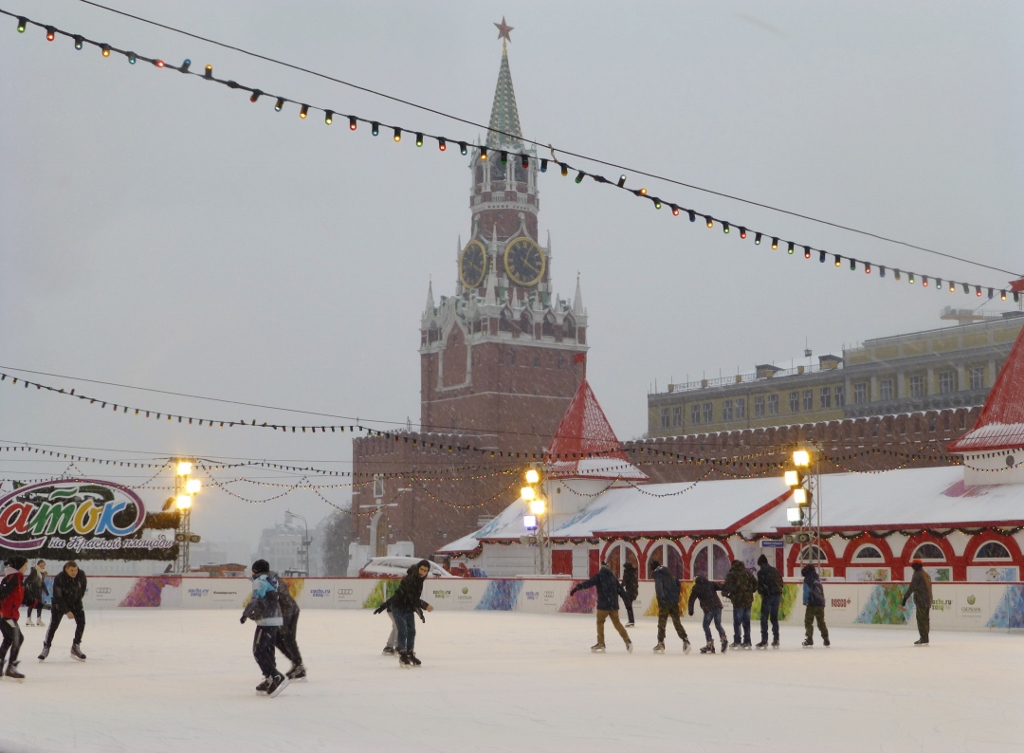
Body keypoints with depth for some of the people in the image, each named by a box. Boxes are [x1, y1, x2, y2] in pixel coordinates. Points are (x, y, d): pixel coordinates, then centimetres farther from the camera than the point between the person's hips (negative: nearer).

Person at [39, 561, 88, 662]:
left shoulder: (81, 575, -18)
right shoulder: (59, 578, -30)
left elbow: (83, 588, 3)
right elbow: (58, 597, -25)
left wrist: (78, 599, 2)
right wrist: (67, 611, -25)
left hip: (75, 603, 4)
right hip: (60, 603, -4)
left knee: (81, 622, -9)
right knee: (53, 624, -10)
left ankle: (75, 648, 3)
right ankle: (46, 648, 4)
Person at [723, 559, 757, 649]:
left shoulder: (731, 574, -7)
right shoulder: (748, 573, 9)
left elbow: (727, 586, -15)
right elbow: (755, 583, 9)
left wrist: (725, 592, 4)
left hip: (738, 601, -5)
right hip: (748, 600, 5)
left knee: (737, 622, 0)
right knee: (746, 622, 12)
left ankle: (737, 642, -2)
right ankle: (747, 641, 13)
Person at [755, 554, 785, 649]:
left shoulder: (761, 572, -3)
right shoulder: (775, 571, 17)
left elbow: (760, 585, -10)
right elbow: (781, 584, 15)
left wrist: (761, 593, 6)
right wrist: (779, 593, 14)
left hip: (768, 595, -6)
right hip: (777, 595, 6)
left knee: (764, 618, -2)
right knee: (774, 618, 14)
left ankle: (764, 640, -6)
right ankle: (776, 640, 14)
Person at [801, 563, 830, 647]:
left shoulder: (807, 579, -5)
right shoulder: (817, 579, 17)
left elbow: (806, 591, -12)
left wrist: (805, 601, -7)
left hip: (812, 603, -7)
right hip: (821, 603, 7)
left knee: (808, 622, -1)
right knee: (821, 622, 15)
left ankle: (809, 640, -9)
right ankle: (826, 640, 17)